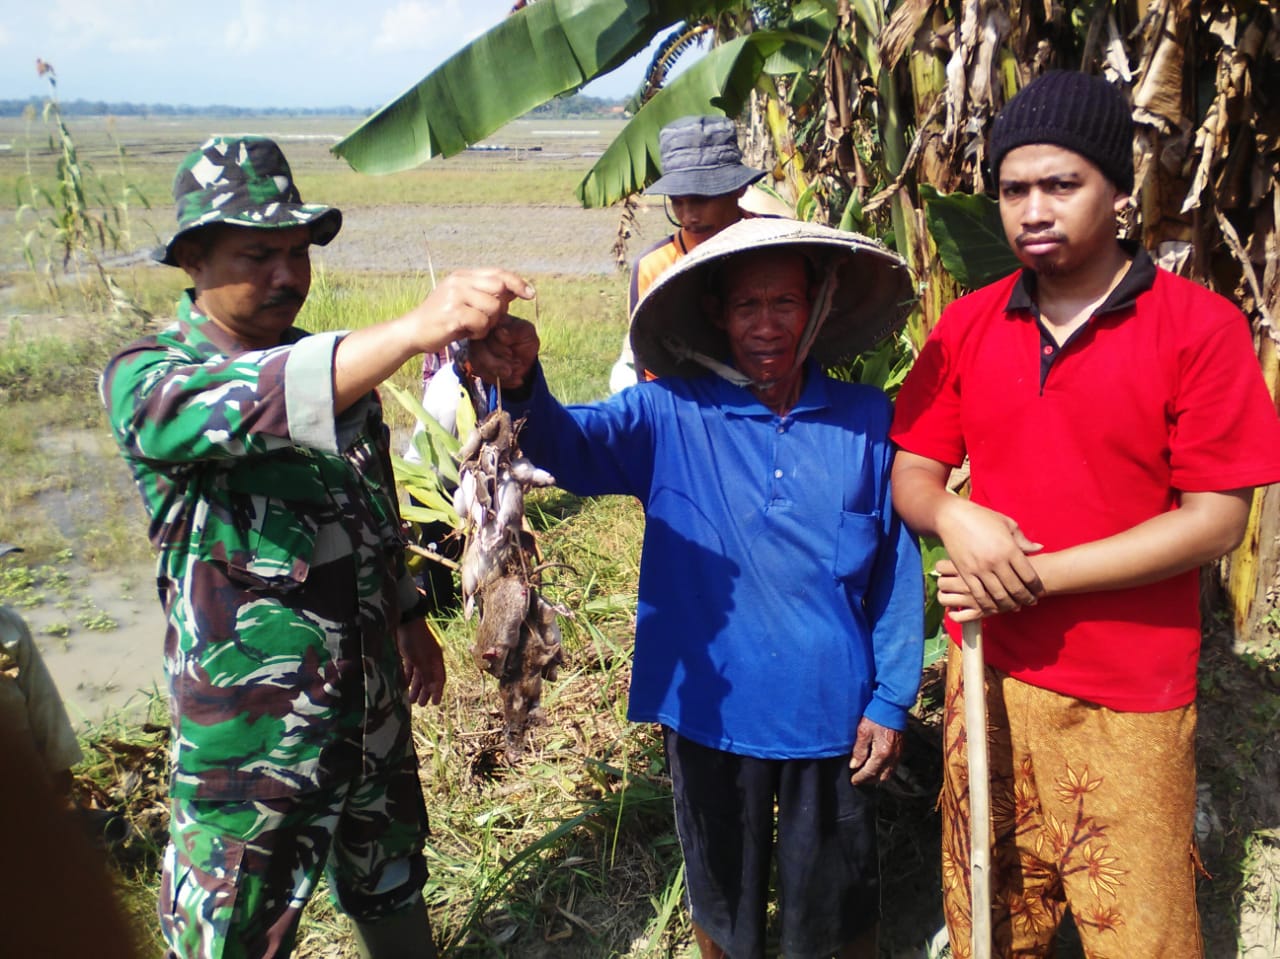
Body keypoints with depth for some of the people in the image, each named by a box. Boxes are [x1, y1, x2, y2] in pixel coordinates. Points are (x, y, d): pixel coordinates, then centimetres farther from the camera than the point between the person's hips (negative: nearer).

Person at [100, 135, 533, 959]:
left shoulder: (334, 364, 4)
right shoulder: (147, 378, -14)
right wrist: (415, 329, -50)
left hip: (374, 700, 6)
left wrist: (408, 619, 19)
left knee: (392, 888, 24)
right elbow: (247, 406, -37)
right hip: (249, 724, -5)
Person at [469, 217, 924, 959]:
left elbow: (896, 570, 0)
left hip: (830, 715, 0)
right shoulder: (672, 415, -8)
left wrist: (891, 701, -1)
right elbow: (573, 445, -24)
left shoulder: (866, 420, -5)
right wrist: (522, 386, -46)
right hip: (711, 711, 0)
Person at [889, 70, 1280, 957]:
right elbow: (911, 476, 6)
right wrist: (954, 518, -17)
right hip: (989, 670, 4)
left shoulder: (1199, 326, -9)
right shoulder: (969, 325, 3)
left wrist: (1038, 573, -17)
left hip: (1128, 699, -3)